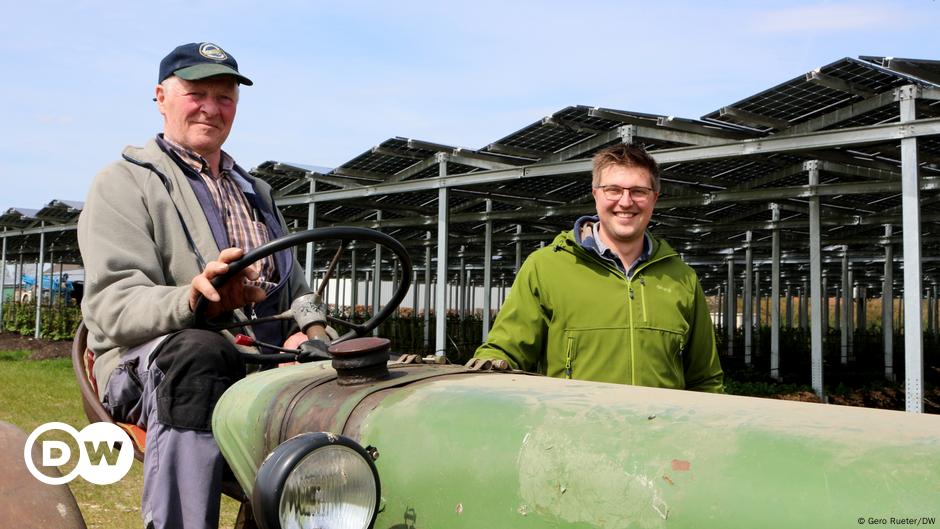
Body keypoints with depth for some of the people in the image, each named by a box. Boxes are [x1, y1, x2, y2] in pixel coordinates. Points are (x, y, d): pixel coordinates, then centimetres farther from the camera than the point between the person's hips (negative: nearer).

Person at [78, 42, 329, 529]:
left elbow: (295, 287, 27)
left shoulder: (256, 192, 26)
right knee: (200, 352, -39)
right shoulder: (123, 184, 5)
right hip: (155, 359, -5)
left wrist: (312, 327, 1)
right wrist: (192, 302, -32)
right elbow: (111, 306, -9)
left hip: (267, 363, 5)